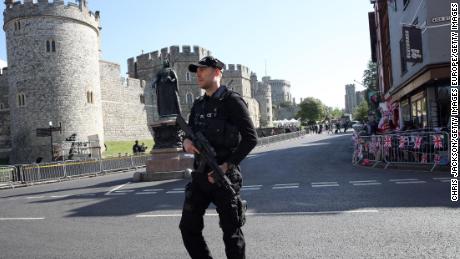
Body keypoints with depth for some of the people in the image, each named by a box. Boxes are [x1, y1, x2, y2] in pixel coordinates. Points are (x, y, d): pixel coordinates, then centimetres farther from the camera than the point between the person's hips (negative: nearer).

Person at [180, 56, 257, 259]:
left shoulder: (231, 101, -8)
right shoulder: (198, 105, 13)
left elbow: (250, 138, -12)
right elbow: (190, 134, 18)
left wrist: (228, 165, -18)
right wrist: (186, 142, -7)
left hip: (225, 176, -7)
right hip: (200, 175, 7)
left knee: (231, 232, 4)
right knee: (188, 227, 9)